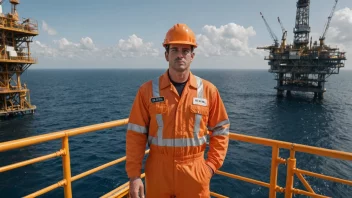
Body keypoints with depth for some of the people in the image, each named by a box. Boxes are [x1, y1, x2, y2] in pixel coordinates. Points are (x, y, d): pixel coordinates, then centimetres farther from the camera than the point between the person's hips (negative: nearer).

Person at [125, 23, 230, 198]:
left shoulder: (208, 90, -3)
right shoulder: (147, 90, -6)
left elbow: (220, 131, 4)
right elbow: (136, 135, -5)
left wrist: (212, 164, -3)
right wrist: (134, 175, -7)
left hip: (194, 172, 1)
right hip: (158, 172, 0)